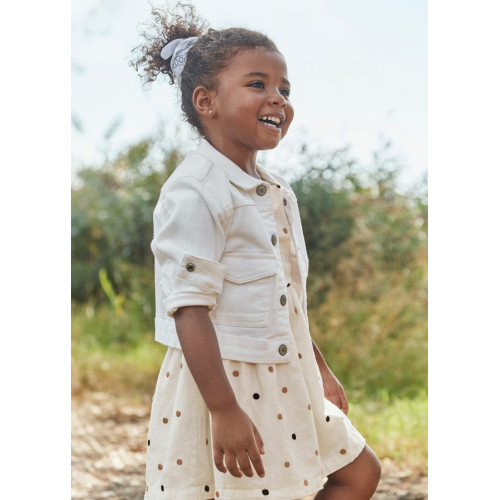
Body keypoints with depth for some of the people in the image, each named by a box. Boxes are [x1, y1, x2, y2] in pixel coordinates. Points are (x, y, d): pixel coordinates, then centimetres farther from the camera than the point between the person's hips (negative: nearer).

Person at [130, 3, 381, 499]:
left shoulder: (276, 192, 9)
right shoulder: (194, 192, -19)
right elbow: (189, 308, -24)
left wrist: (318, 367, 25)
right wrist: (224, 410, -26)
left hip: (285, 380, 9)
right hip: (218, 382, -9)